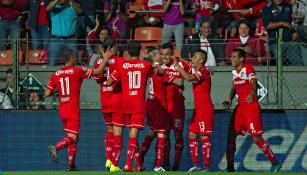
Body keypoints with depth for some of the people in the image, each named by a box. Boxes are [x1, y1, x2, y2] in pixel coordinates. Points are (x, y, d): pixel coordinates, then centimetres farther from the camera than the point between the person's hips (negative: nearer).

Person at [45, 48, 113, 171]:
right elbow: (98, 72, -4)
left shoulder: (56, 75, 5)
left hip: (62, 110, 6)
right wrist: (105, 59, 6)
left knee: (72, 137, 16)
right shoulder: (77, 71, -8)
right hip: (73, 110, -6)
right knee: (72, 137, -8)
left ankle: (72, 165, 15)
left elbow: (47, 93, 4)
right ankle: (56, 147, -36)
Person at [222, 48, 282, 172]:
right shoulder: (234, 71, 13)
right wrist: (230, 98, 9)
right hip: (240, 108, 8)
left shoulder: (248, 69, -9)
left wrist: (252, 93, -42)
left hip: (252, 107, -8)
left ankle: (275, 163, -2)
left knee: (256, 138, -11)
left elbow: (254, 84, -21)